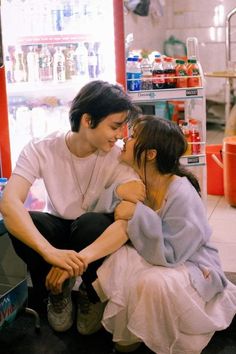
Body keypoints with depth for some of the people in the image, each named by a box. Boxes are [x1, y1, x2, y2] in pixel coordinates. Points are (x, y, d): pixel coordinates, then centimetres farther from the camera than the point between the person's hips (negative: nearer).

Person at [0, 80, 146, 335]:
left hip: (97, 234, 0)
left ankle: (94, 296, -3)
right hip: (58, 229, 1)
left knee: (92, 224, -36)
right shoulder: (41, 150, -22)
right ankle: (58, 291, -1)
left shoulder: (117, 157, -22)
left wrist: (78, 261, -46)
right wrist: (50, 251, -52)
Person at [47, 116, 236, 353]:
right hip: (154, 258, 5)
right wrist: (84, 255, -38)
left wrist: (137, 214, -32)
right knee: (119, 260, -25)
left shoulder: (182, 196, -28)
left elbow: (169, 254, -30)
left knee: (156, 283, -36)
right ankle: (130, 333, -4)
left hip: (191, 265, -5)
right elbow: (124, 225, -22)